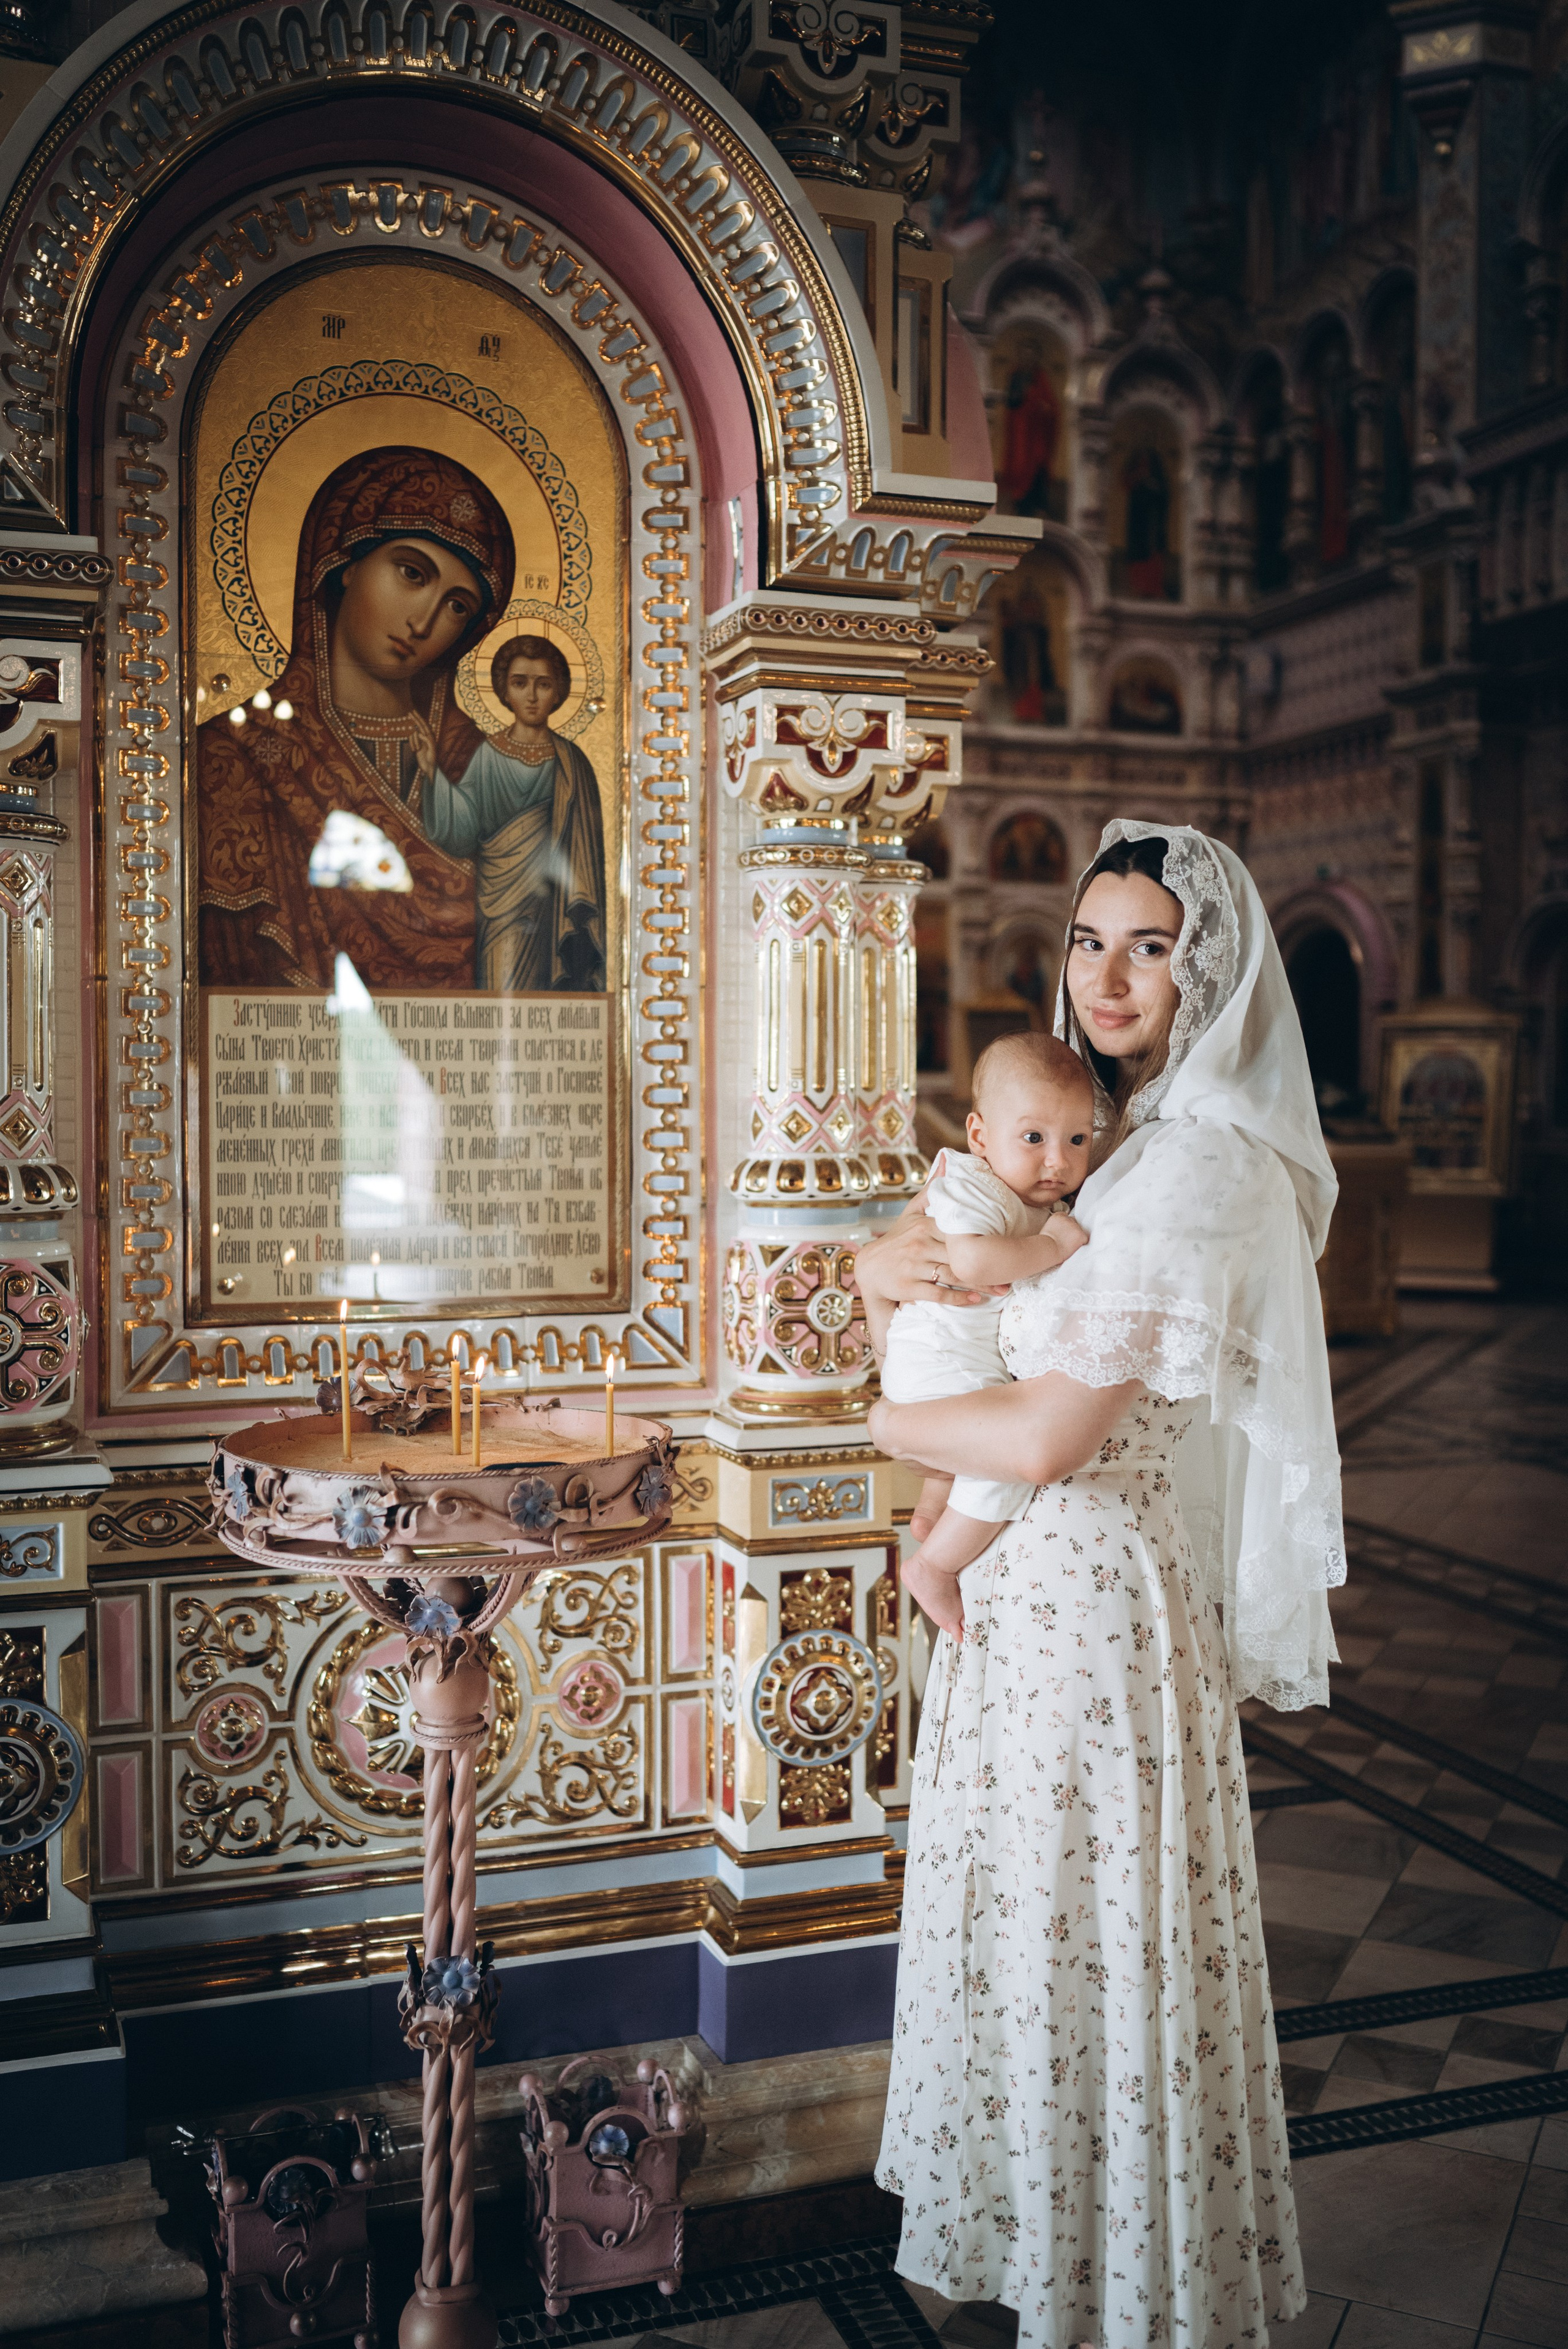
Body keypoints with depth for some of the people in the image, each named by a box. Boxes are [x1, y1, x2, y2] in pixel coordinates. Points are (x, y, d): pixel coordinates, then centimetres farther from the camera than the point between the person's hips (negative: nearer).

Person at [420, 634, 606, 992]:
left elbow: (585, 845, 5)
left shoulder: (570, 761, 6)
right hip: (500, 899, 0)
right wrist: (431, 769, -14)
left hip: (553, 904, 1)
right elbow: (461, 831, -5)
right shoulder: (488, 756, 4)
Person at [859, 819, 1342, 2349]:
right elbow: (907, 1247, 17)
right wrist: (887, 1262, -7)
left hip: (1095, 1596, -8)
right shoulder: (1074, 1129, 7)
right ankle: (1021, 2217, 43)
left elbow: (1046, 1435, -25)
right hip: (1009, 1580, 9)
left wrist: (889, 1425, -8)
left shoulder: (1200, 1170, -21)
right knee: (1016, 1914, 21)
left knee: (1089, 1931, 7)